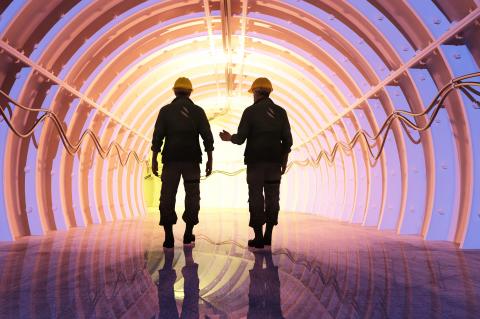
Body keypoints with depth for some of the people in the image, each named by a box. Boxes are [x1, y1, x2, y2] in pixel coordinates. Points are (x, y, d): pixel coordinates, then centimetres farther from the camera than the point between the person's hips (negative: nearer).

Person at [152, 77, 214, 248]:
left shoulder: (165, 110, 3)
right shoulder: (198, 111, 4)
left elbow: (157, 136, -3)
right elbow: (207, 137, -1)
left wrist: (154, 160, -1)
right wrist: (209, 160, 3)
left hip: (171, 159, 0)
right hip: (192, 160, 1)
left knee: (167, 197, 3)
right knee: (192, 196, 10)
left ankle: (169, 237, -1)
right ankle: (188, 234, 12)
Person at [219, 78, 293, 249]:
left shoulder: (250, 111, -4)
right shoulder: (280, 112, 7)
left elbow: (240, 138, -8)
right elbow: (287, 140, 4)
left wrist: (229, 138, 13)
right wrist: (284, 162, 13)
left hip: (255, 161, -3)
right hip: (275, 161, 3)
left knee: (256, 198, 1)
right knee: (272, 198, 9)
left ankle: (258, 238, 2)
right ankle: (268, 236, 11)